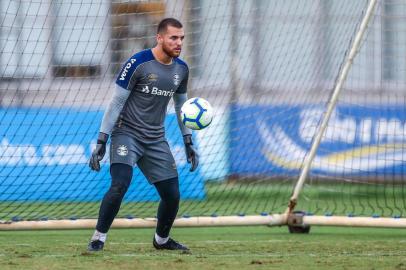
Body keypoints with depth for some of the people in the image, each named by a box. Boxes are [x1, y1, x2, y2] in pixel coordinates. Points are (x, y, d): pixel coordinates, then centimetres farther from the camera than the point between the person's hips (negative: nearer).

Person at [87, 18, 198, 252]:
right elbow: (116, 103, -12)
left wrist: (188, 143, 18)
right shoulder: (137, 64, -14)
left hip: (156, 140, 6)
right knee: (120, 185, -25)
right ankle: (99, 238, -11)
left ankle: (162, 240, 29)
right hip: (126, 134, -6)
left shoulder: (181, 69, 5)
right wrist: (102, 141, -15)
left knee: (172, 195, 2)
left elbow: (181, 106, 20)